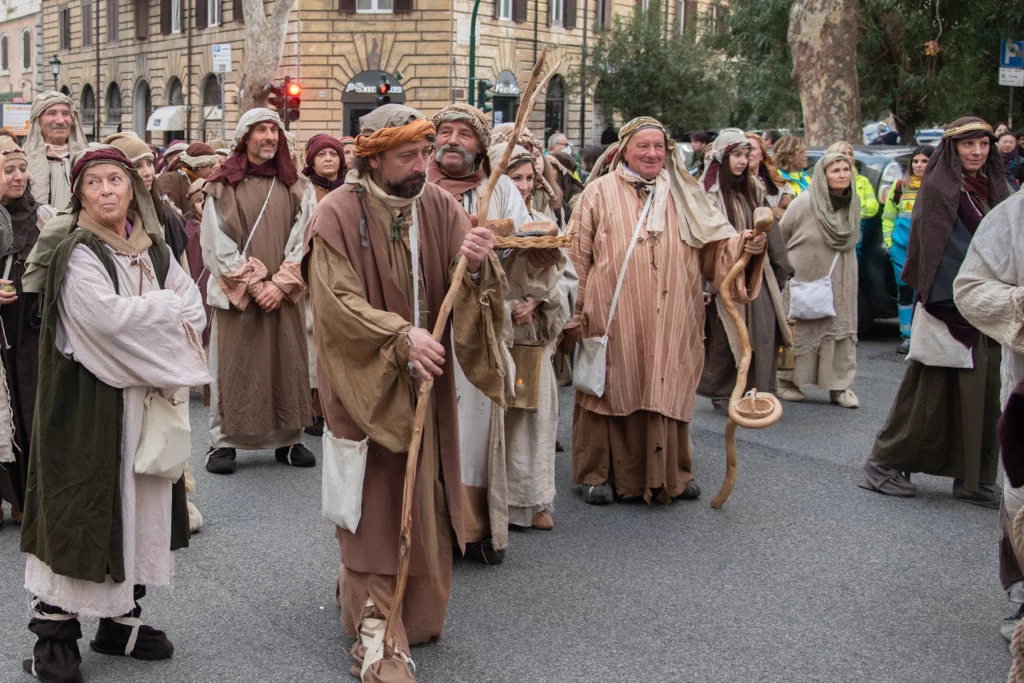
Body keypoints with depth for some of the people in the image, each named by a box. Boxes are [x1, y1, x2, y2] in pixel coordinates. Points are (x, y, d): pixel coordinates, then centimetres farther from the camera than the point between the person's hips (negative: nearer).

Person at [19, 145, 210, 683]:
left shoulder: (152, 249, 11)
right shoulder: (75, 252, -10)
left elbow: (193, 305, 6)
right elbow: (106, 315, -23)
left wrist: (142, 317, -12)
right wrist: (165, 307, -10)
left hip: (147, 397, 7)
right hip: (87, 404, -6)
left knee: (140, 505, 10)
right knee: (82, 509, -4)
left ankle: (120, 619, 23)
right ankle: (54, 636, 7)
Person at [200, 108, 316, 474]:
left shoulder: (297, 187, 7)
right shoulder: (222, 187, 0)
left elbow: (303, 241, 1)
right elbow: (218, 245, -4)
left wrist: (280, 283, -10)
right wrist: (253, 284, -11)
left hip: (284, 294, 2)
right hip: (236, 292, -2)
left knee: (286, 363, 5)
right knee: (233, 365, 1)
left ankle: (288, 439, 15)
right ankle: (224, 442, 9)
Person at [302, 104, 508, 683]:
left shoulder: (440, 206, 1)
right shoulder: (338, 215, -10)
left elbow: (473, 288, -5)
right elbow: (338, 302, -18)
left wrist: (479, 265, -28)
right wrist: (400, 338, -30)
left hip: (427, 381, 4)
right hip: (366, 384, -4)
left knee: (424, 503, 13)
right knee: (375, 508, 0)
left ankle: (420, 611, 31)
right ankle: (377, 631, 7)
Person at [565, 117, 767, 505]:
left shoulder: (682, 195, 12)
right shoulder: (601, 192, 2)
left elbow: (714, 244, 6)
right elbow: (578, 256, 0)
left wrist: (744, 245, -15)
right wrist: (574, 314, -4)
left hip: (671, 321, 3)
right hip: (614, 319, -2)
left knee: (667, 392, 6)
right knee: (613, 392, 3)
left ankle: (671, 473, 21)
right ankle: (597, 474, 15)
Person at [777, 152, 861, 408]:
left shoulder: (854, 203, 3)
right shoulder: (804, 203, -13)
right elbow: (779, 236, -3)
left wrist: (839, 264, 12)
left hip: (840, 282, 4)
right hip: (803, 279, -4)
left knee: (842, 329, 0)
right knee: (798, 330, 4)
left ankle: (840, 386, 5)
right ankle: (788, 382, 17)